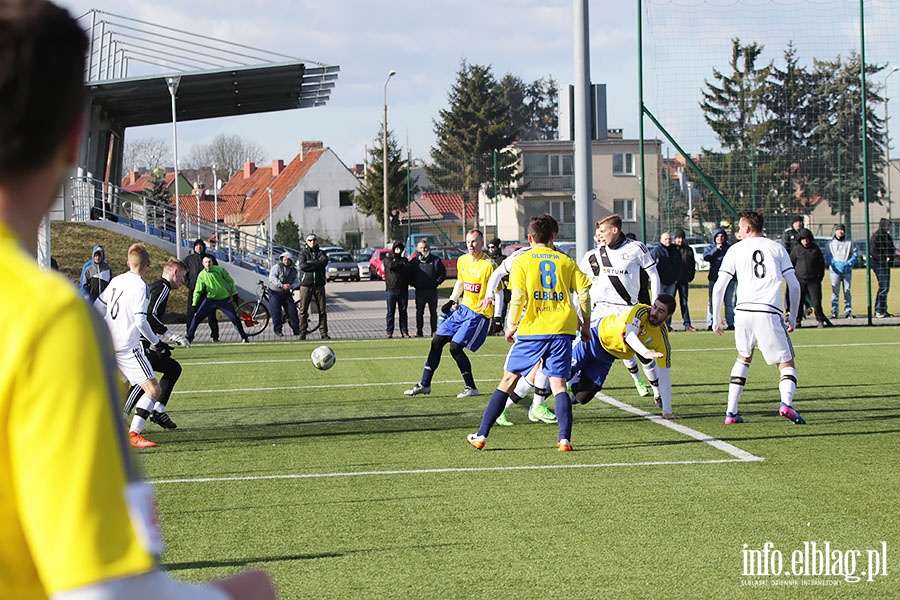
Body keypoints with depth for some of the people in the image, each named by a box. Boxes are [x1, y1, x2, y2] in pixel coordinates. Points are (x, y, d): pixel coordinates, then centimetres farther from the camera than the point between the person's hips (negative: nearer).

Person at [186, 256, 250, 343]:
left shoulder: (220, 270, -10)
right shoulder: (201, 275, -6)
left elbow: (230, 281, 2)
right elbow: (198, 291, 0)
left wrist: (234, 294, 2)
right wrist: (194, 305, -4)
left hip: (224, 300, -1)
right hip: (210, 300, 1)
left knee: (234, 318, -7)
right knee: (197, 317, -6)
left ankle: (244, 337, 8)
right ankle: (189, 337, 6)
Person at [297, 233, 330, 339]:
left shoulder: (321, 253, 12)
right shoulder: (303, 253, 6)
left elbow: (324, 261, -10)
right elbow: (302, 266, -12)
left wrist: (310, 262, -12)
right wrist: (317, 265, -9)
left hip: (319, 285, 2)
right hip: (306, 285, -2)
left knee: (322, 310, 2)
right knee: (303, 310, -2)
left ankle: (323, 333, 6)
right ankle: (302, 332, 4)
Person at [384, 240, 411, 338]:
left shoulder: (404, 260, 16)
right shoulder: (387, 259, 8)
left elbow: (408, 268, -3)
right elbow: (391, 266, -13)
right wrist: (402, 264, -3)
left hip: (403, 289, 2)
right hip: (391, 289, -2)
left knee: (403, 311, 5)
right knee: (390, 311, -1)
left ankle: (404, 331, 8)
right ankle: (389, 332, 3)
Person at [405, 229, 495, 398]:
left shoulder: (488, 265, -17)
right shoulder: (462, 261, 7)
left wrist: (498, 317, -23)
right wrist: (451, 301, 16)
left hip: (479, 313, -8)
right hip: (463, 308, 8)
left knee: (455, 347, -15)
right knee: (437, 342, 7)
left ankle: (471, 388, 0)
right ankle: (425, 384, 19)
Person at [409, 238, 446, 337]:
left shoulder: (435, 260, 2)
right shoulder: (414, 261, 4)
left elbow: (443, 272, 5)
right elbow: (409, 275, 11)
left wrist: (437, 282, -4)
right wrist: (414, 284, -1)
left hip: (432, 290, 0)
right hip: (419, 291, 0)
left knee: (433, 312, 5)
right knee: (419, 312, 3)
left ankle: (434, 331, 10)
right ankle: (419, 331, 9)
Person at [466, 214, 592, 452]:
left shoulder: (522, 261, 2)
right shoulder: (566, 261, 10)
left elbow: (517, 297, -7)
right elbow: (584, 292, 4)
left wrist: (511, 325, 5)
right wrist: (586, 324, 13)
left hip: (531, 330, -1)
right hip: (562, 329, 1)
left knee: (508, 379, 8)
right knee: (558, 384, 3)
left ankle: (481, 435, 11)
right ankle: (565, 438, -14)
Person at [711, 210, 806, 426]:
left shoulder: (736, 250, 13)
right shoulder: (777, 248, 13)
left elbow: (718, 288, 8)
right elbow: (794, 285, 9)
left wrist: (716, 319, 18)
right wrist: (792, 318, 18)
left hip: (744, 311, 2)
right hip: (769, 313, -2)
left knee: (743, 359, 24)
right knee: (786, 364, 7)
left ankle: (731, 411, 16)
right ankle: (786, 402, -22)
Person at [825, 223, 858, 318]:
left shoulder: (849, 242, 8)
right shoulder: (830, 243, 7)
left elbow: (856, 254, 6)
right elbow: (827, 256, 3)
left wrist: (848, 263, -8)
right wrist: (835, 264, -12)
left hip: (847, 270, 1)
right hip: (835, 270, -1)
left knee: (847, 291, 2)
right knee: (835, 291, -4)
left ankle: (848, 311, 5)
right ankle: (834, 312, -4)